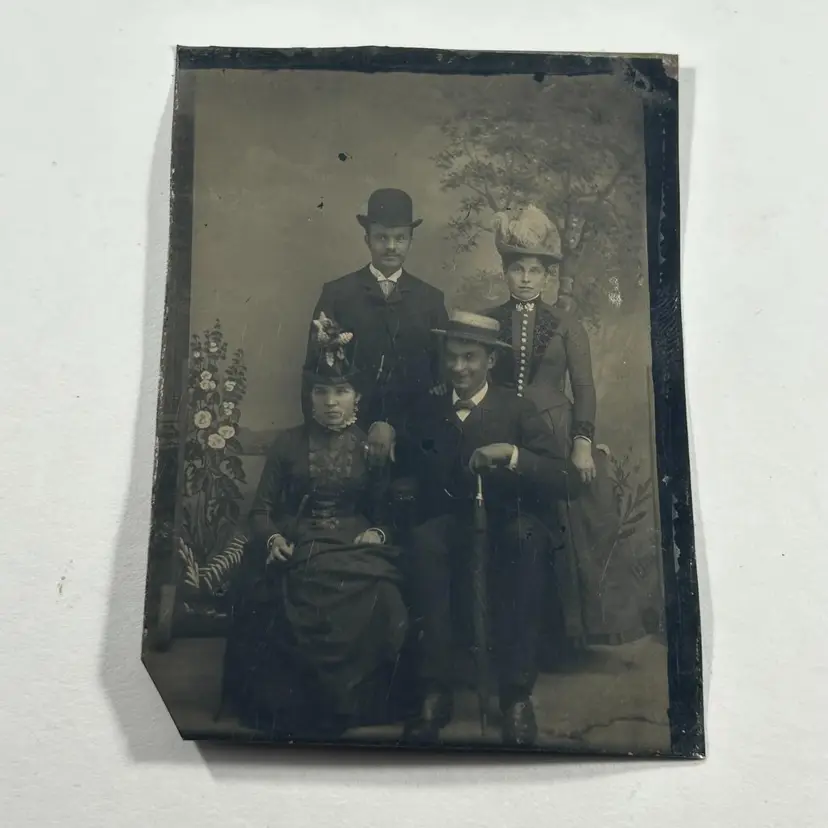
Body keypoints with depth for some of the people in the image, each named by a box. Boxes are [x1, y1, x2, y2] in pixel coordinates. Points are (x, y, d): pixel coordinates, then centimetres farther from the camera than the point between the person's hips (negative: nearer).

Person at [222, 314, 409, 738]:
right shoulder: (288, 442, 12)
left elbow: (387, 512, 10)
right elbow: (262, 508, 8)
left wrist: (377, 534, -12)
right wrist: (273, 538, -12)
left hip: (353, 549, 0)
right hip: (294, 548, 0)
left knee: (369, 603, -31)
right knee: (290, 603, -31)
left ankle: (343, 706, -9)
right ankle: (285, 707, -8)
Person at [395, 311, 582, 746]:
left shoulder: (516, 409, 6)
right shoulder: (427, 410, 14)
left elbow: (561, 478, -7)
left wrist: (511, 454, -20)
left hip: (507, 531, -1)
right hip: (447, 531, 1)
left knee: (527, 535, -34)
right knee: (422, 542, -32)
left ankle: (517, 692, -25)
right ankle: (435, 691, -25)